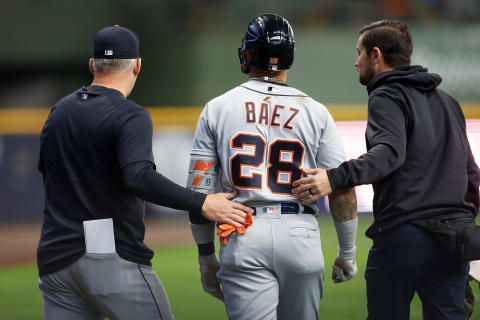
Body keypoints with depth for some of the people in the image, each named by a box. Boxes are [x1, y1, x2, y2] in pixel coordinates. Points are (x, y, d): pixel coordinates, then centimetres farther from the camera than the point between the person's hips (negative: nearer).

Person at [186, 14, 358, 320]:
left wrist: (207, 258, 13)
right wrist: (347, 253, 15)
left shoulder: (217, 109, 5)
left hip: (242, 237, 0)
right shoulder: (314, 112, 4)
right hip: (300, 236, 1)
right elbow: (342, 189, 3)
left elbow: (200, 192, 4)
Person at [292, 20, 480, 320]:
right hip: (452, 239, 7)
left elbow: (390, 152, -23)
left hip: (402, 236, -7)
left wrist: (336, 178, -34)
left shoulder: (387, 97, -4)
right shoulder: (448, 102, 21)